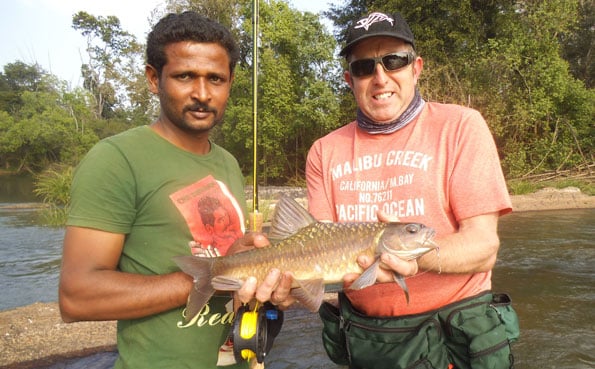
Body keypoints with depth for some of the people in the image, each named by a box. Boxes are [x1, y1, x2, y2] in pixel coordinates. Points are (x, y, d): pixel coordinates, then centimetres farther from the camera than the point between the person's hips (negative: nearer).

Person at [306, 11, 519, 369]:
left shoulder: (460, 125, -9)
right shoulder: (326, 151, 1)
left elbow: (483, 246, -14)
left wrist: (417, 256, -34)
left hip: (452, 337, -3)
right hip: (362, 338, 3)